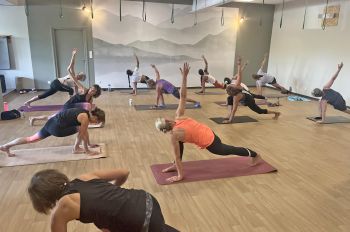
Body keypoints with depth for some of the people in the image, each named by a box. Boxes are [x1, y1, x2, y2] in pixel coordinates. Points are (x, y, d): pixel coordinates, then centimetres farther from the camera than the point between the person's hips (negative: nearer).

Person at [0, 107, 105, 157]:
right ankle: (76, 149, 7)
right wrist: (87, 150, -2)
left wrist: (90, 144, 27)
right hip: (55, 128, -9)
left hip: (52, 123, 9)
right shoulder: (85, 118, -16)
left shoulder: (86, 113, 11)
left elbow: (85, 131, 20)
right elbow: (83, 134, -11)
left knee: (32, 138, 19)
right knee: (80, 129, -9)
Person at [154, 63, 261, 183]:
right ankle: (175, 165, 23)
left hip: (209, 142, -7)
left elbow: (177, 156, -15)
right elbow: (182, 96, -10)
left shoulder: (174, 134, -21)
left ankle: (255, 155, 44)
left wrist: (180, 175, -7)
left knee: (229, 151, 20)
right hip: (209, 133, 7)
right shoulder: (178, 117, -7)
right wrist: (184, 76, -11)